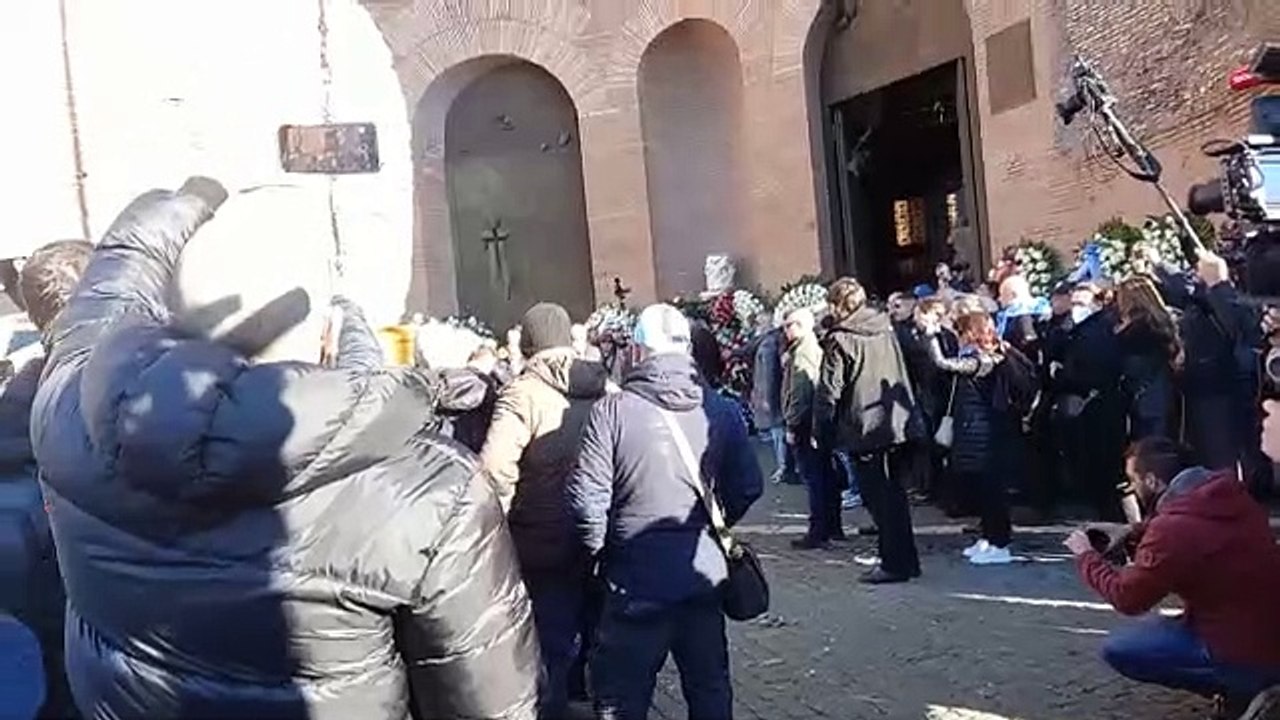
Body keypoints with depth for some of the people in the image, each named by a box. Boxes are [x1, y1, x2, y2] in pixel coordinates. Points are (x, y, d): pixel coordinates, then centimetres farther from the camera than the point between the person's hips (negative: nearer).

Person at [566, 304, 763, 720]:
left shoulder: (612, 411, -14)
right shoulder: (721, 409, -2)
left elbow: (587, 499, -16)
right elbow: (748, 486, 2)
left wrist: (600, 551, 2)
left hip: (637, 580, -4)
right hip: (705, 574, 4)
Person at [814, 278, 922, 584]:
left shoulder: (839, 340, -11)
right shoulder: (886, 329, 8)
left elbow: (829, 392, -11)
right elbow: (903, 375, 15)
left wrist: (821, 432, -3)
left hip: (865, 428, -7)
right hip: (897, 423, 7)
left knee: (880, 499, 1)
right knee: (894, 494, 16)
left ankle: (895, 563, 6)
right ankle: (906, 559, 24)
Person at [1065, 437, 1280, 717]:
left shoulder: (1173, 528, -25)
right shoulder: (1229, 492, -2)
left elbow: (1127, 598, -11)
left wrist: (1086, 556, 3)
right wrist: (1135, 532, 13)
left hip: (1250, 655, -8)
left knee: (1118, 649, -3)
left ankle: (1238, 688, -1)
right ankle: (1241, 684, 14)